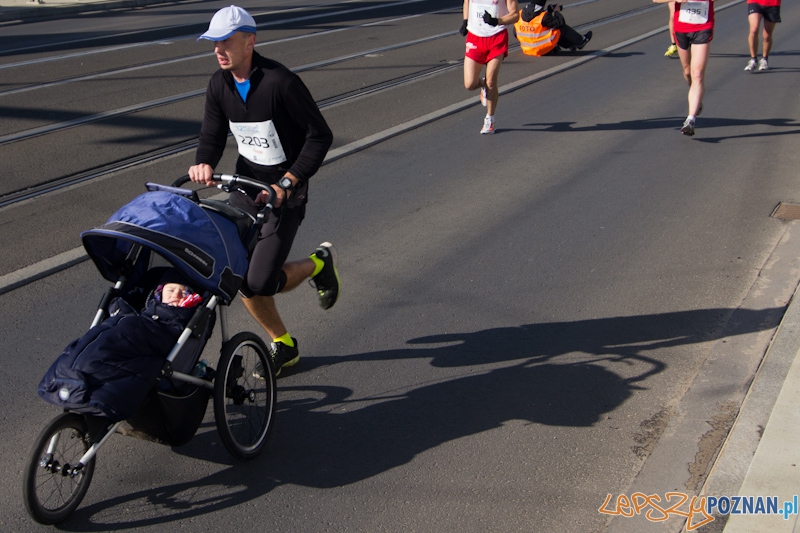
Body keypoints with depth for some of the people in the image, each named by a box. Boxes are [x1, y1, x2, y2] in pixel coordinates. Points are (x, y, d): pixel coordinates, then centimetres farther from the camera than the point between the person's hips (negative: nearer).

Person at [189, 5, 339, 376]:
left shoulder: (280, 81, -20)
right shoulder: (219, 85, 0)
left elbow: (320, 136, -16)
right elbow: (212, 137, 6)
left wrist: (286, 183, -19)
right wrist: (204, 164, -18)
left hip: (285, 192, -6)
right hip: (246, 183, 7)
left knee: (259, 283, -12)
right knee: (235, 272, 4)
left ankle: (319, 263, 18)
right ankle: (283, 346, 25)